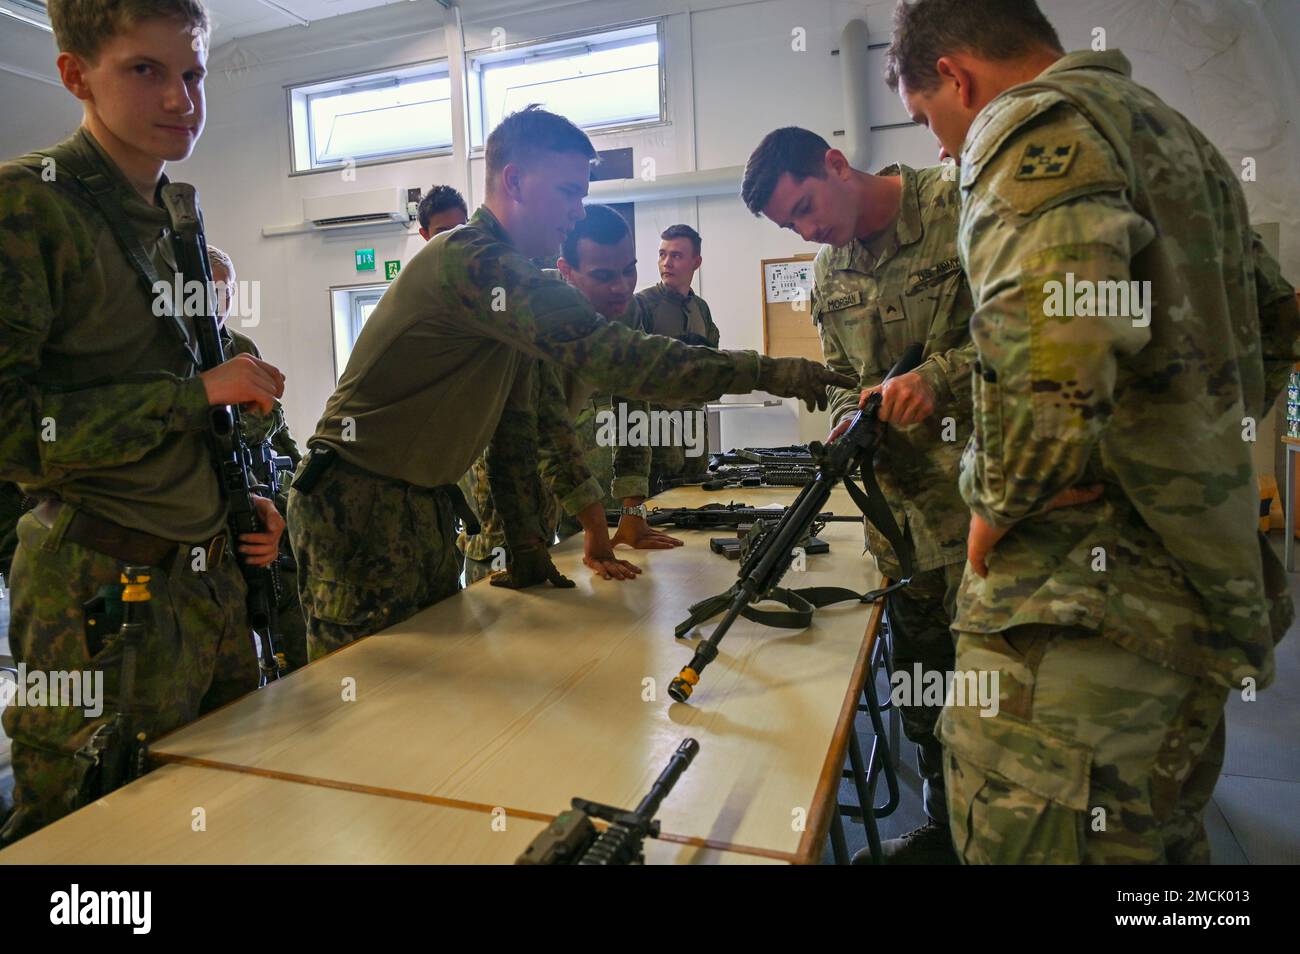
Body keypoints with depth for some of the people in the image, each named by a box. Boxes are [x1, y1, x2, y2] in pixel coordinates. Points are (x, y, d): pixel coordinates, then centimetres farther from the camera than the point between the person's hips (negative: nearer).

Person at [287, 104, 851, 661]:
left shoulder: (508, 273, 13)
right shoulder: (470, 260, -20)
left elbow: (514, 423, 12)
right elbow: (604, 354, -31)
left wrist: (525, 546, 8)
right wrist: (766, 373, -29)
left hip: (423, 506, 9)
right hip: (359, 506, -9)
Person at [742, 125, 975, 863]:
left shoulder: (960, 208, -8)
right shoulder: (829, 273, 13)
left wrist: (938, 378, -23)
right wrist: (849, 418, -2)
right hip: (900, 501, 7)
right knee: (917, 678, 16)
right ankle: (943, 829, 36)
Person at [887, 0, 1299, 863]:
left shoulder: (1036, 123, -10)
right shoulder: (1175, 130, 21)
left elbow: (1047, 358, -29)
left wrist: (997, 508, -14)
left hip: (1090, 606, -10)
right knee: (1164, 836, 24)